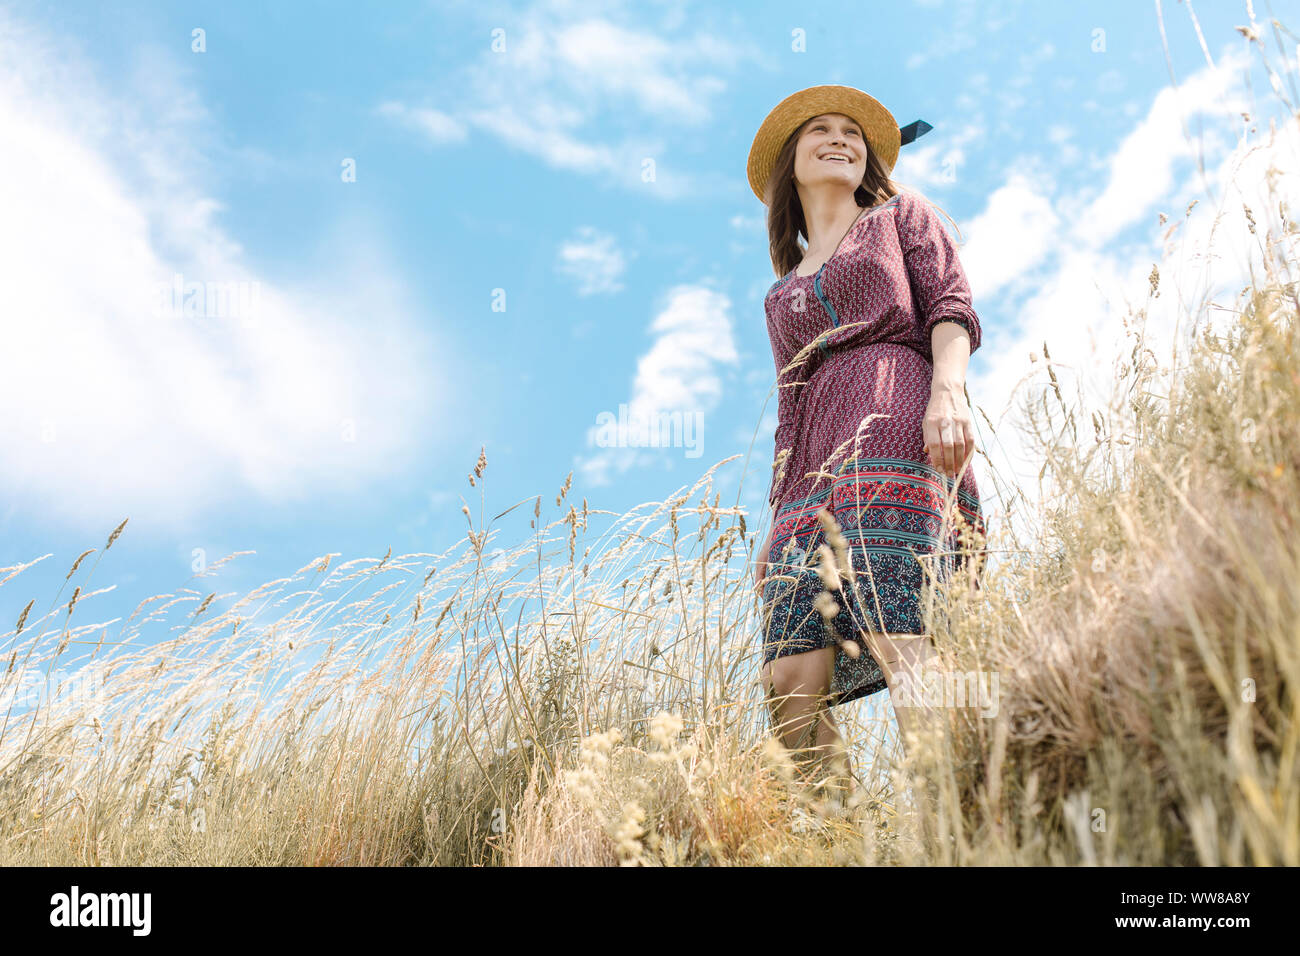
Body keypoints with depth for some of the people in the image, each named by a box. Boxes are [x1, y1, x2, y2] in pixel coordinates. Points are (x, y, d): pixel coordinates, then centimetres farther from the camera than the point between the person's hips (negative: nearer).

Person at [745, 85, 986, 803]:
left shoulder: (903, 216, 23)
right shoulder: (782, 293, 33)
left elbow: (950, 307, 6)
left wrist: (948, 390, -15)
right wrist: (775, 525, 16)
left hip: (893, 424, -5)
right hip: (814, 468, 5)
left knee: (898, 633, -25)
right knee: (791, 679, -12)